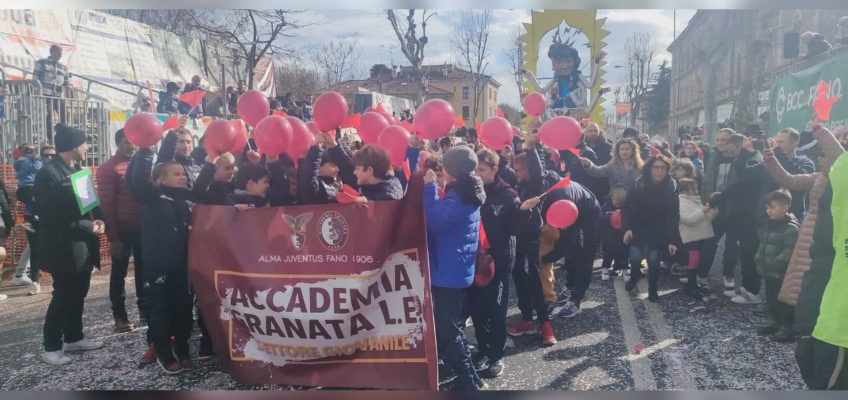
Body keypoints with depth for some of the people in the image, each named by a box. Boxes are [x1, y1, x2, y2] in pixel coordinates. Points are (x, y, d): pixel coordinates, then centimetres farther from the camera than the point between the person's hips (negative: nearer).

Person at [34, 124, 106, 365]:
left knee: (78, 294, 15)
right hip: (63, 248, -8)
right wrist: (89, 226, -18)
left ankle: (74, 338, 28)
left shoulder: (77, 170, 12)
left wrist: (98, 220, -4)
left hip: (82, 245, 8)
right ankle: (51, 348, 11)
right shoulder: (49, 173, -15)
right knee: (63, 296, -1)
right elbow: (53, 216, -20)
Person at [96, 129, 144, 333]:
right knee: (119, 272, 5)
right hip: (123, 230, -5)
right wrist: (113, 237, -13)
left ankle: (144, 309, 23)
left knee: (143, 270, 12)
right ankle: (120, 315, 13)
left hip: (143, 227, 5)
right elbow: (106, 204, -10)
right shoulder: (108, 168, -7)